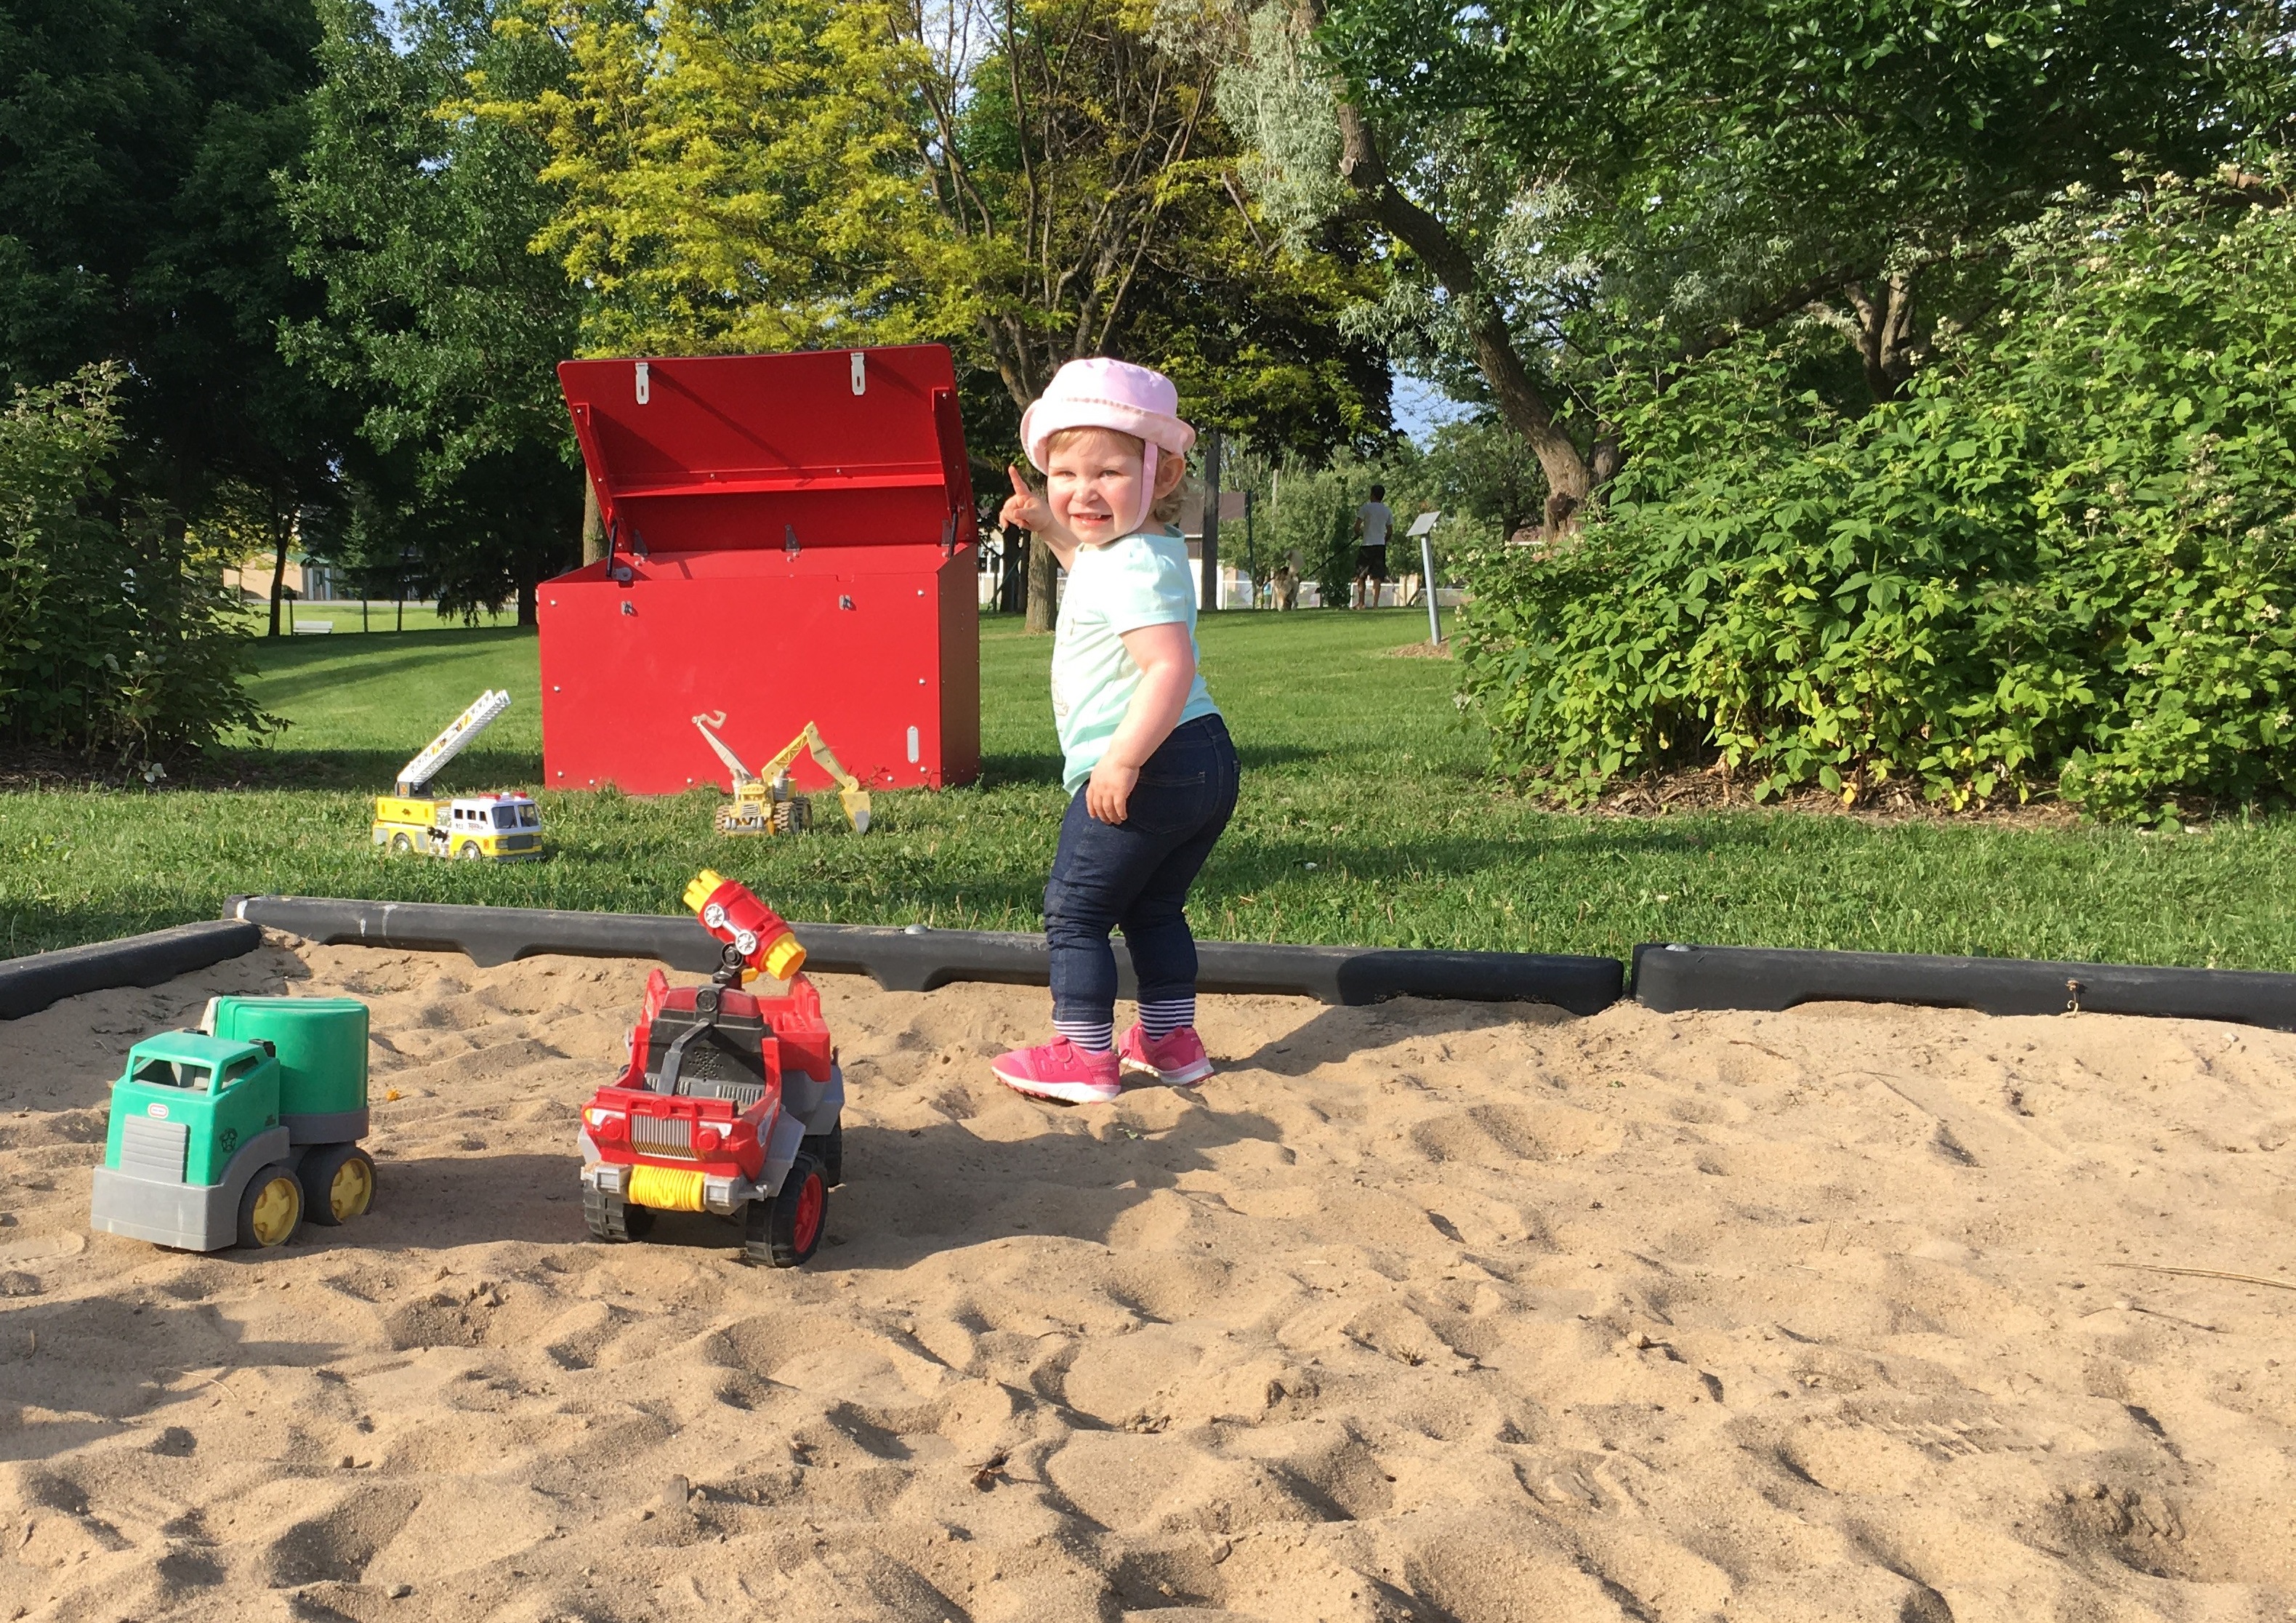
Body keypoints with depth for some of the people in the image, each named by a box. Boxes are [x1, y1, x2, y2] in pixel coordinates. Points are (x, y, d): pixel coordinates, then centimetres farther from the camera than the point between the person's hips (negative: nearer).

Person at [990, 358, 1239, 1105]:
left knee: (1075, 910, 2)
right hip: (1206, 763, 10)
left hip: (1148, 772, -10)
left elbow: (1172, 666, -30)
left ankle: (1084, 1055, 8)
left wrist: (1123, 760, -32)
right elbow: (1094, 559, 39)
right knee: (1154, 909, 23)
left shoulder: (1135, 570, -19)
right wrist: (1047, 524, 29)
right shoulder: (1143, 548, 13)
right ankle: (1171, 1041, 31)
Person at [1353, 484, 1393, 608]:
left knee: (1360, 575, 7)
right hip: (1380, 546, 4)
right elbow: (1390, 530, 13)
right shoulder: (1387, 511, 11)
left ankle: (1361, 603, 5)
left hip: (1367, 545, -4)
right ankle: (1375, 603, -9)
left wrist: (1358, 534, 13)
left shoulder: (1366, 508, -4)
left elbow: (1357, 526, -7)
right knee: (1377, 576, 0)